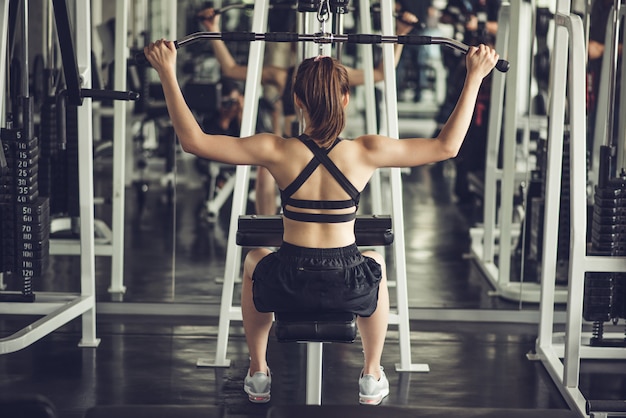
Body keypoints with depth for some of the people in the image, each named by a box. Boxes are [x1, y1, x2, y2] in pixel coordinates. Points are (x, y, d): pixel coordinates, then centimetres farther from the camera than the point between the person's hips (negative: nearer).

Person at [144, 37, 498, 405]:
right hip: (349, 289, 0)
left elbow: (193, 140, -9)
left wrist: (167, 73, -5)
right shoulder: (367, 153, -11)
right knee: (375, 265, 38)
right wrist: (475, 77, 1)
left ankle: (258, 375, 42)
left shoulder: (276, 152, -11)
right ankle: (372, 378, 42)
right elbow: (448, 145, -3)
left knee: (255, 261, 37)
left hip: (288, 286, 0)